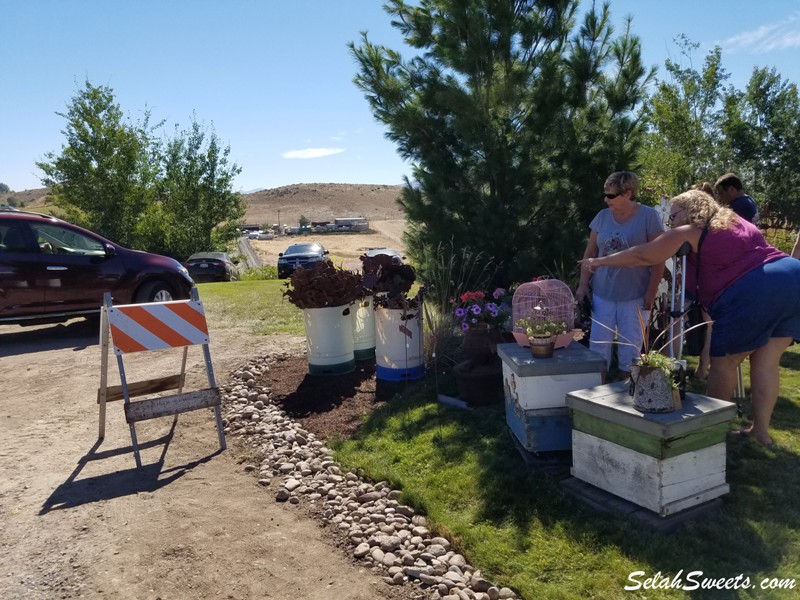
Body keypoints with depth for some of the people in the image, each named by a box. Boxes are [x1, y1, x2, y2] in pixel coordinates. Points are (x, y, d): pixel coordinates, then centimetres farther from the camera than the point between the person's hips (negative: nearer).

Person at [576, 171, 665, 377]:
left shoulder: (649, 216, -7)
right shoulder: (602, 216, 4)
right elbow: (590, 253, 10)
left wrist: (651, 293, -10)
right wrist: (583, 285, 5)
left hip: (635, 296, -3)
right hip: (602, 294, 3)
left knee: (630, 349, 6)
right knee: (598, 346, 6)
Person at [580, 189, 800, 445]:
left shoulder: (688, 233, 6)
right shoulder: (738, 222, 26)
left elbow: (642, 256, 10)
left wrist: (600, 262, 19)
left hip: (752, 293, -8)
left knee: (723, 362, 6)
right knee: (766, 363, 13)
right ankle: (761, 429, 19)